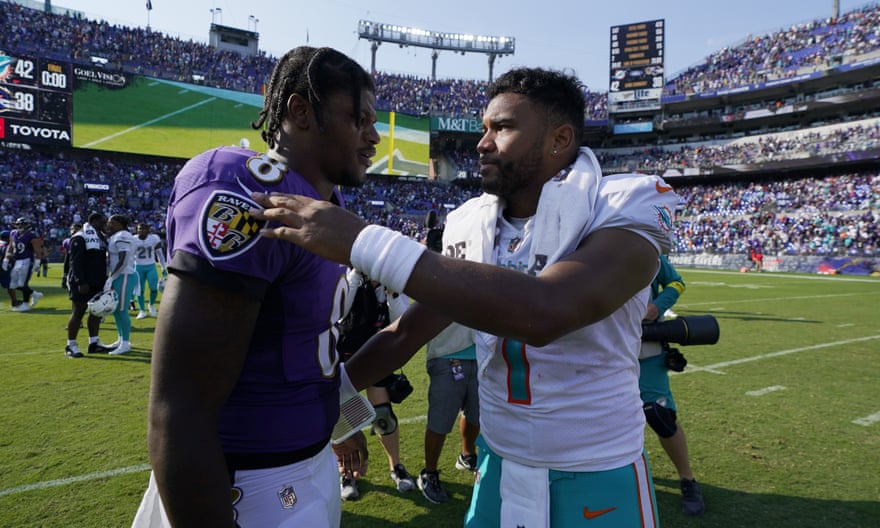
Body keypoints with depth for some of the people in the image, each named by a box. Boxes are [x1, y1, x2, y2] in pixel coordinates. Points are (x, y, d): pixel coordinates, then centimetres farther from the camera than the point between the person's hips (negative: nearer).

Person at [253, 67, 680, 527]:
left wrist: (363, 243, -37)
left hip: (597, 478, -4)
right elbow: (405, 334, 4)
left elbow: (543, 312, -36)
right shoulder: (471, 224, -2)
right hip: (497, 463, 4)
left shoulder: (626, 209, -18)